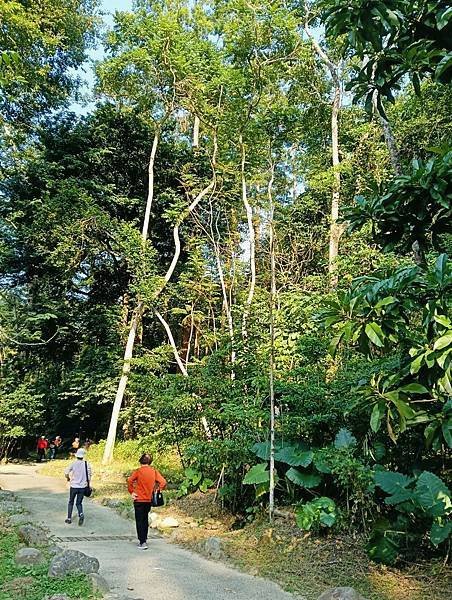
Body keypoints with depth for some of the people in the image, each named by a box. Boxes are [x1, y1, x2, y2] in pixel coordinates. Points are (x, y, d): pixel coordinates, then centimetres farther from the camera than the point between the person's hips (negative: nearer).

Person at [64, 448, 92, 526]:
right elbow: (89, 474, -4)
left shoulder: (73, 463, -8)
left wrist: (68, 478, 12)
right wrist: (87, 482, 10)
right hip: (82, 487, 1)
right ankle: (81, 514, -14)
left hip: (74, 486, -1)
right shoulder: (87, 464, -5)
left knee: (71, 502, 19)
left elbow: (66, 473, -9)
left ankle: (69, 518, 20)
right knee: (79, 503, 12)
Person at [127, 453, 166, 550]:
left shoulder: (138, 471, -9)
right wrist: (156, 490, 5)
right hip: (149, 499, 4)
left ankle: (142, 542, -4)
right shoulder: (154, 471, 0)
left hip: (139, 499, -4)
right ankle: (144, 539, 30)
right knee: (145, 520, 20)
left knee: (140, 521, 2)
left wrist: (132, 492, -9)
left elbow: (129, 481, -20)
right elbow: (163, 483, -6)